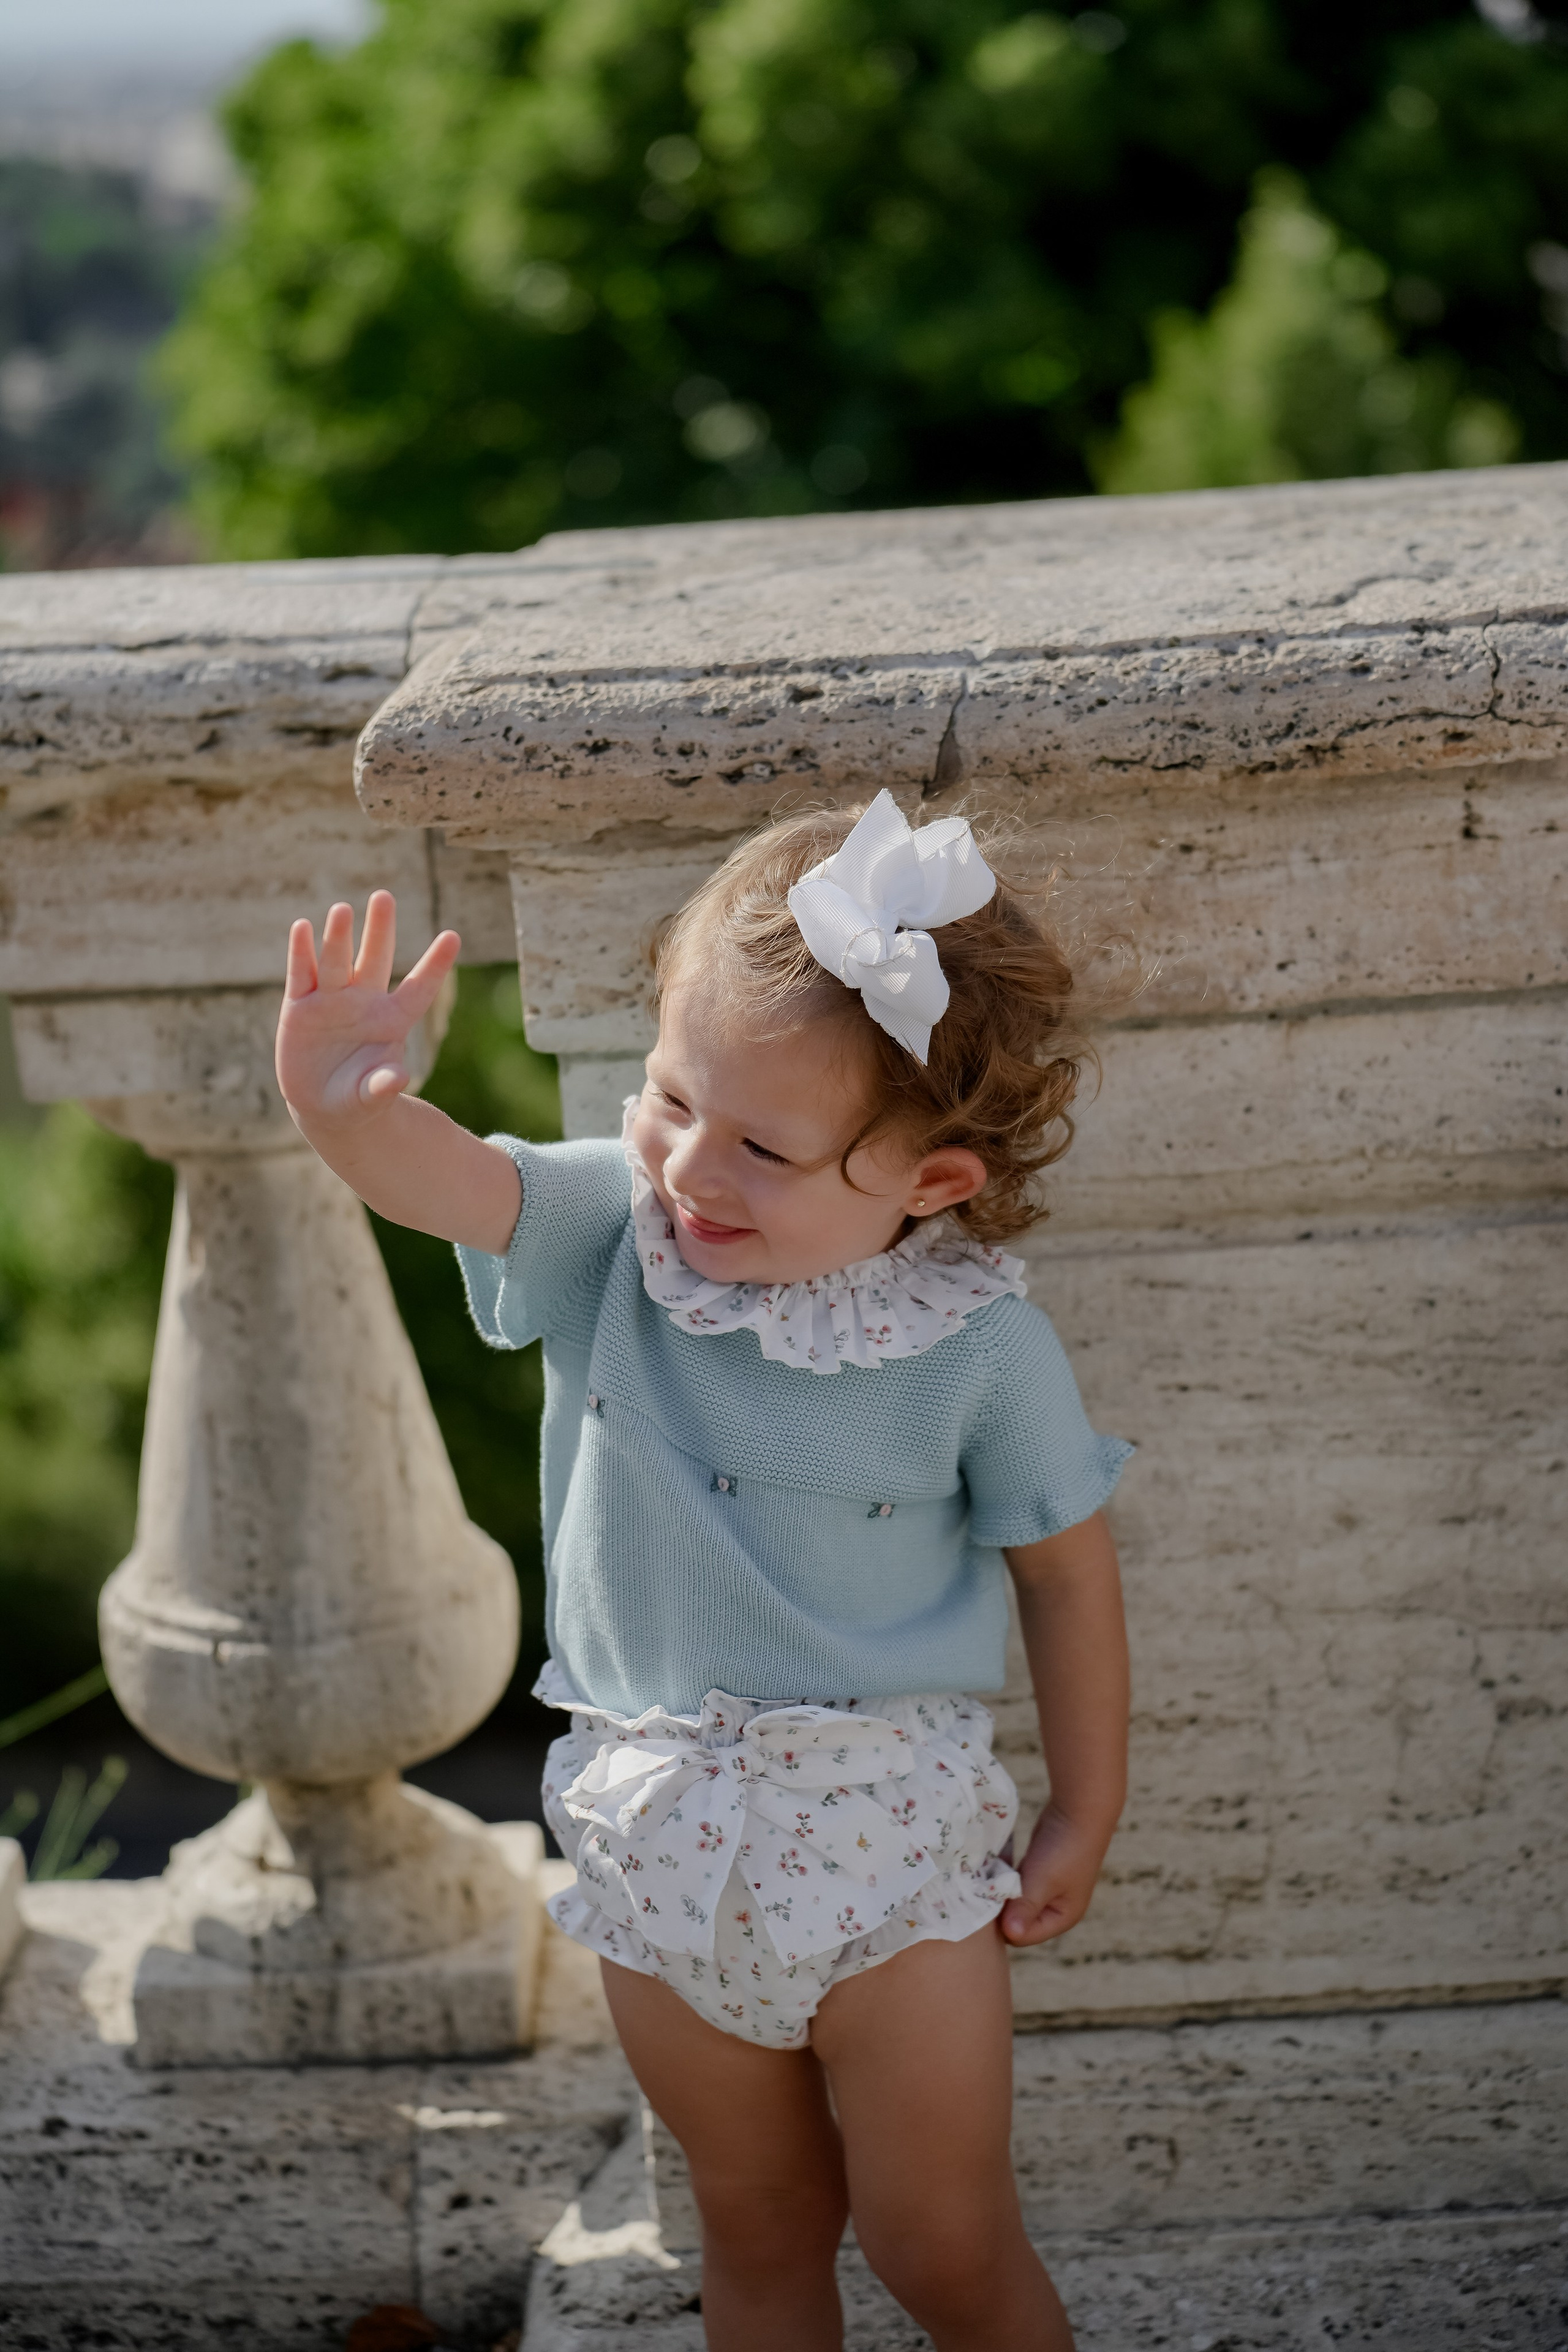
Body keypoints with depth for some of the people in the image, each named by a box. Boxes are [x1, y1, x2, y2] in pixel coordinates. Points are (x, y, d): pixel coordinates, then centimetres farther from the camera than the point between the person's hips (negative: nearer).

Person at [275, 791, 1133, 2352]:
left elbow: (1065, 1574, -3)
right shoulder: (611, 1231, -10)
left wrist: (1083, 1820, 2)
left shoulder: (979, 1346, -15)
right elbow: (439, 1181, -28)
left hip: (888, 1833, -3)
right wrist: (345, 1105, -50)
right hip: (659, 1845, 3)